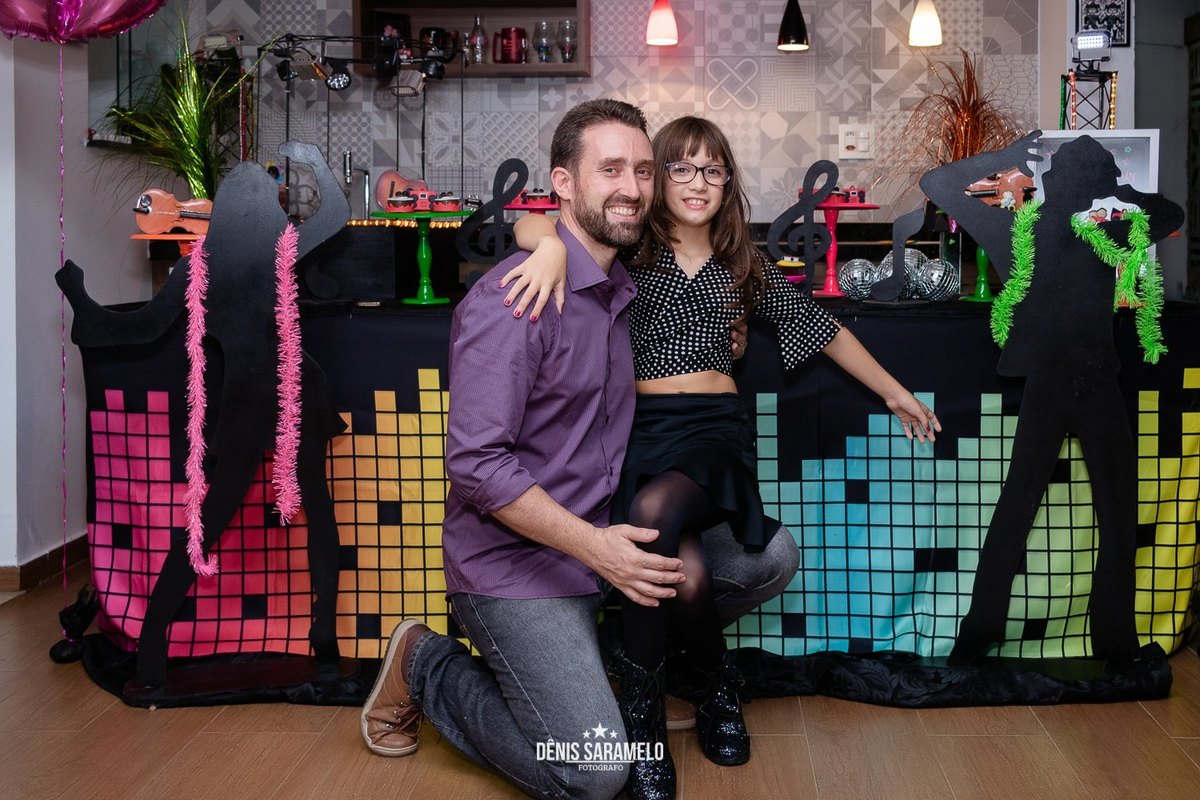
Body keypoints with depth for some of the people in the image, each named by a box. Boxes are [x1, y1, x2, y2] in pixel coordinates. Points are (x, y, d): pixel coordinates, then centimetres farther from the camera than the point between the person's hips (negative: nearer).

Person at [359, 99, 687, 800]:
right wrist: (593, 545, -26)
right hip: (514, 567, -8)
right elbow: (476, 462, -23)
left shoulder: (621, 292, 11)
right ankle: (428, 666, 10)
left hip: (598, 548, 9)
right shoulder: (513, 298, -18)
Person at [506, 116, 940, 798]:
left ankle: (641, 707, -16)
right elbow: (530, 225, -3)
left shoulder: (742, 266, 17)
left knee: (653, 512, -35)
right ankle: (721, 683, 1)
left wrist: (894, 391, 29)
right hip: (642, 426, 0)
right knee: (686, 571, -30)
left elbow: (823, 328, 26)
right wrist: (553, 244, -28)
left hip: (717, 425, 0)